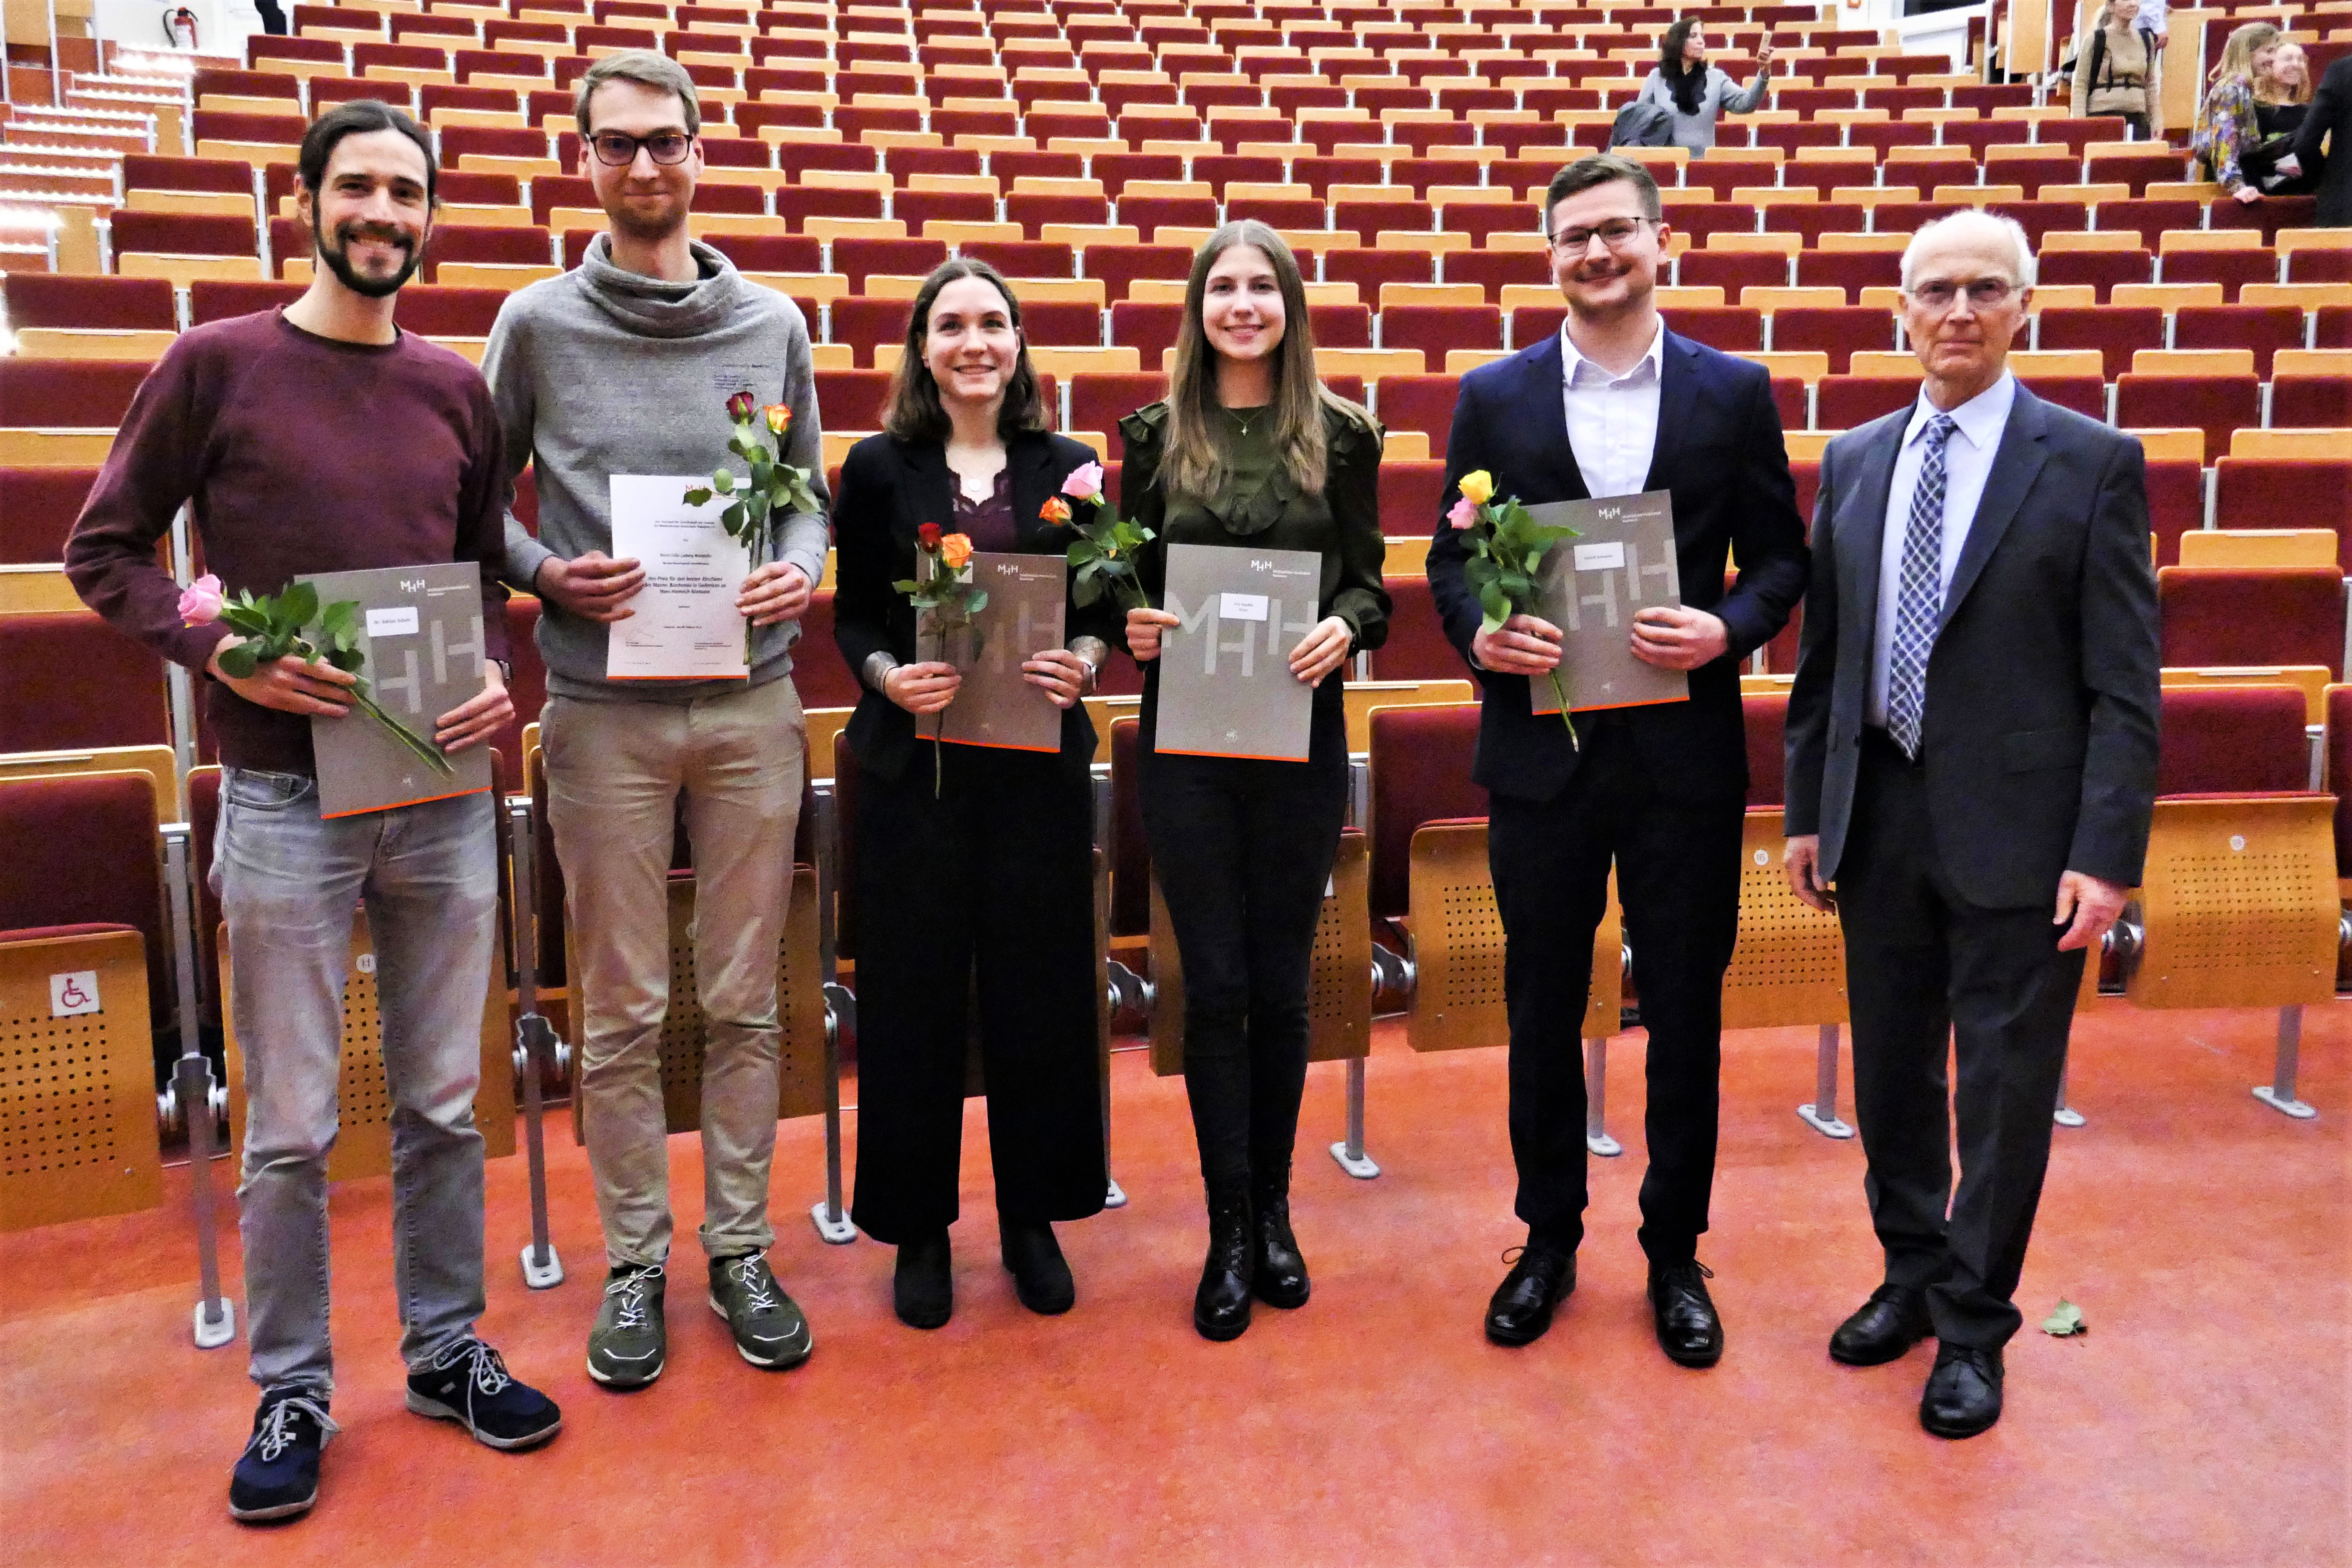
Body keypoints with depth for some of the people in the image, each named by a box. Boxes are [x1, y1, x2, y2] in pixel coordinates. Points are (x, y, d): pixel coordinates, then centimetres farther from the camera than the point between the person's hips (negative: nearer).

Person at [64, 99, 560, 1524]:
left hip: (447, 792, 3)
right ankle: (293, 1391, 22)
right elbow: (105, 552, 2)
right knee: (292, 1129, 5)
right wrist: (219, 649, -14)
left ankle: (448, 1348, 28)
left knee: (445, 1105, 12)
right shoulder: (217, 365, -1)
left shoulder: (459, 391, 9)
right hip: (287, 799, -3)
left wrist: (498, 679, -3)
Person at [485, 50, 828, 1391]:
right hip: (605, 712, -1)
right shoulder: (538, 325, 3)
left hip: (753, 704, 2)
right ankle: (636, 1263, 21)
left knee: (746, 1001, 8)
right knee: (624, 1011, 6)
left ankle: (743, 1250, 23)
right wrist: (543, 574, -11)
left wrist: (800, 572, -7)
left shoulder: (773, 323, 7)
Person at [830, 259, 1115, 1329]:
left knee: (1040, 986, 6)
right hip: (914, 760, -1)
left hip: (1040, 759, 1)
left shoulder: (1065, 467, 7)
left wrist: (1085, 662, -12)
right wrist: (887, 676, -16)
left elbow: (1101, 604, 9)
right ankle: (918, 1229, 20)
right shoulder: (880, 468, 3)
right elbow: (851, 615, 3)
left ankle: (1032, 1219, 23)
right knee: (913, 991, 4)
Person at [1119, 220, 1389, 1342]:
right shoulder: (1155, 434, 5)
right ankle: (1229, 1230, 15)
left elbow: (1368, 581, 4)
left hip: (1301, 734, 0)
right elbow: (1129, 578, 9)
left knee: (1281, 981, 8)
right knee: (1212, 982, 3)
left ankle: (1272, 1211, 25)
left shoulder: (1341, 434, 3)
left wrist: (1344, 629, -16)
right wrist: (1130, 624, -12)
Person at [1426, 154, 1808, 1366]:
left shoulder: (1735, 392, 4)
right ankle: (1548, 1242, 29)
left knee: (1685, 1012, 9)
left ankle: (1675, 1254, 27)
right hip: (1541, 751, 1)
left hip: (1685, 753, 0)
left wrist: (1728, 630, -15)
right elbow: (1451, 557, 6)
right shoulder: (1494, 397, 5)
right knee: (1542, 1008, 11)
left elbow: (1780, 557, 4)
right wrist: (1478, 631, -14)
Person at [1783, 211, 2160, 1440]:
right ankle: (1914, 1275, 36)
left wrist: (2105, 853, -13)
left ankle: (1973, 1327, 23)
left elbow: (2125, 685, -7)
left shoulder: (2092, 463, -4)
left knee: (2005, 1086, 6)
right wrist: (1807, 809, 9)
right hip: (1880, 818, 4)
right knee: (1891, 1071, 15)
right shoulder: (1854, 462, 8)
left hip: (2016, 826, -4)